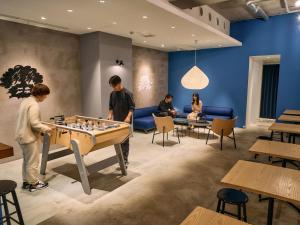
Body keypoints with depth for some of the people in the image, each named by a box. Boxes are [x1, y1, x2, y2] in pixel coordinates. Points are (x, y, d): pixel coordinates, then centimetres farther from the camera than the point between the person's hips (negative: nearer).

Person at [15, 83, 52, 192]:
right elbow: (34, 124, -26)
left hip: (22, 136, 10)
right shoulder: (34, 105, -21)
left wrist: (42, 127, 15)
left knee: (26, 160, 20)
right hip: (30, 137, -10)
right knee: (33, 162, 4)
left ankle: (26, 181, 31)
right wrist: (46, 128, -11)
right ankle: (33, 184, 17)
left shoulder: (26, 101, 9)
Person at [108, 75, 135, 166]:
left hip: (125, 121, -5)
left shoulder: (127, 93, -9)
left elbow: (132, 107, -10)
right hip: (116, 121, 6)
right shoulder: (112, 94, 9)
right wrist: (110, 114, -1)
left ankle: (125, 161, 5)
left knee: (125, 141, -3)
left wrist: (128, 117, -23)